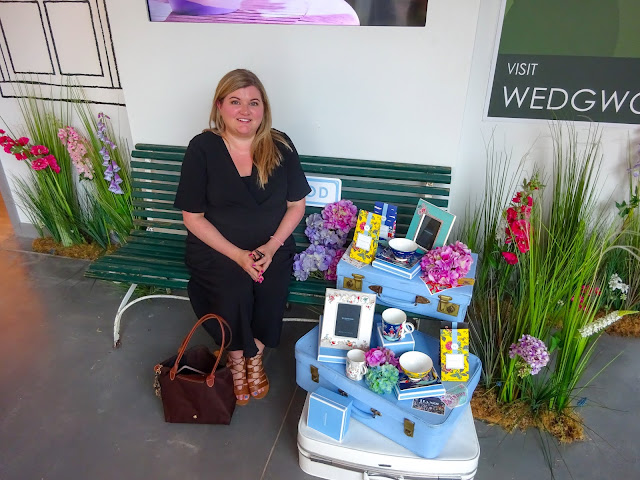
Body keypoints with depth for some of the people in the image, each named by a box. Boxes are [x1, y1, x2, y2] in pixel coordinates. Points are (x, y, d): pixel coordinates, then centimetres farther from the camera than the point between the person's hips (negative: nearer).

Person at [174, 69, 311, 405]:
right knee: (234, 292, -27)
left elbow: (296, 205, 2)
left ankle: (254, 355, 7)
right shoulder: (202, 148, -9)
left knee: (272, 290, -24)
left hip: (271, 246, 2)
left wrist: (271, 246, -13)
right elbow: (193, 217, -7)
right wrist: (238, 255, -17)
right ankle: (237, 358, 5)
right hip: (217, 248, -1)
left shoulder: (280, 146, -3)